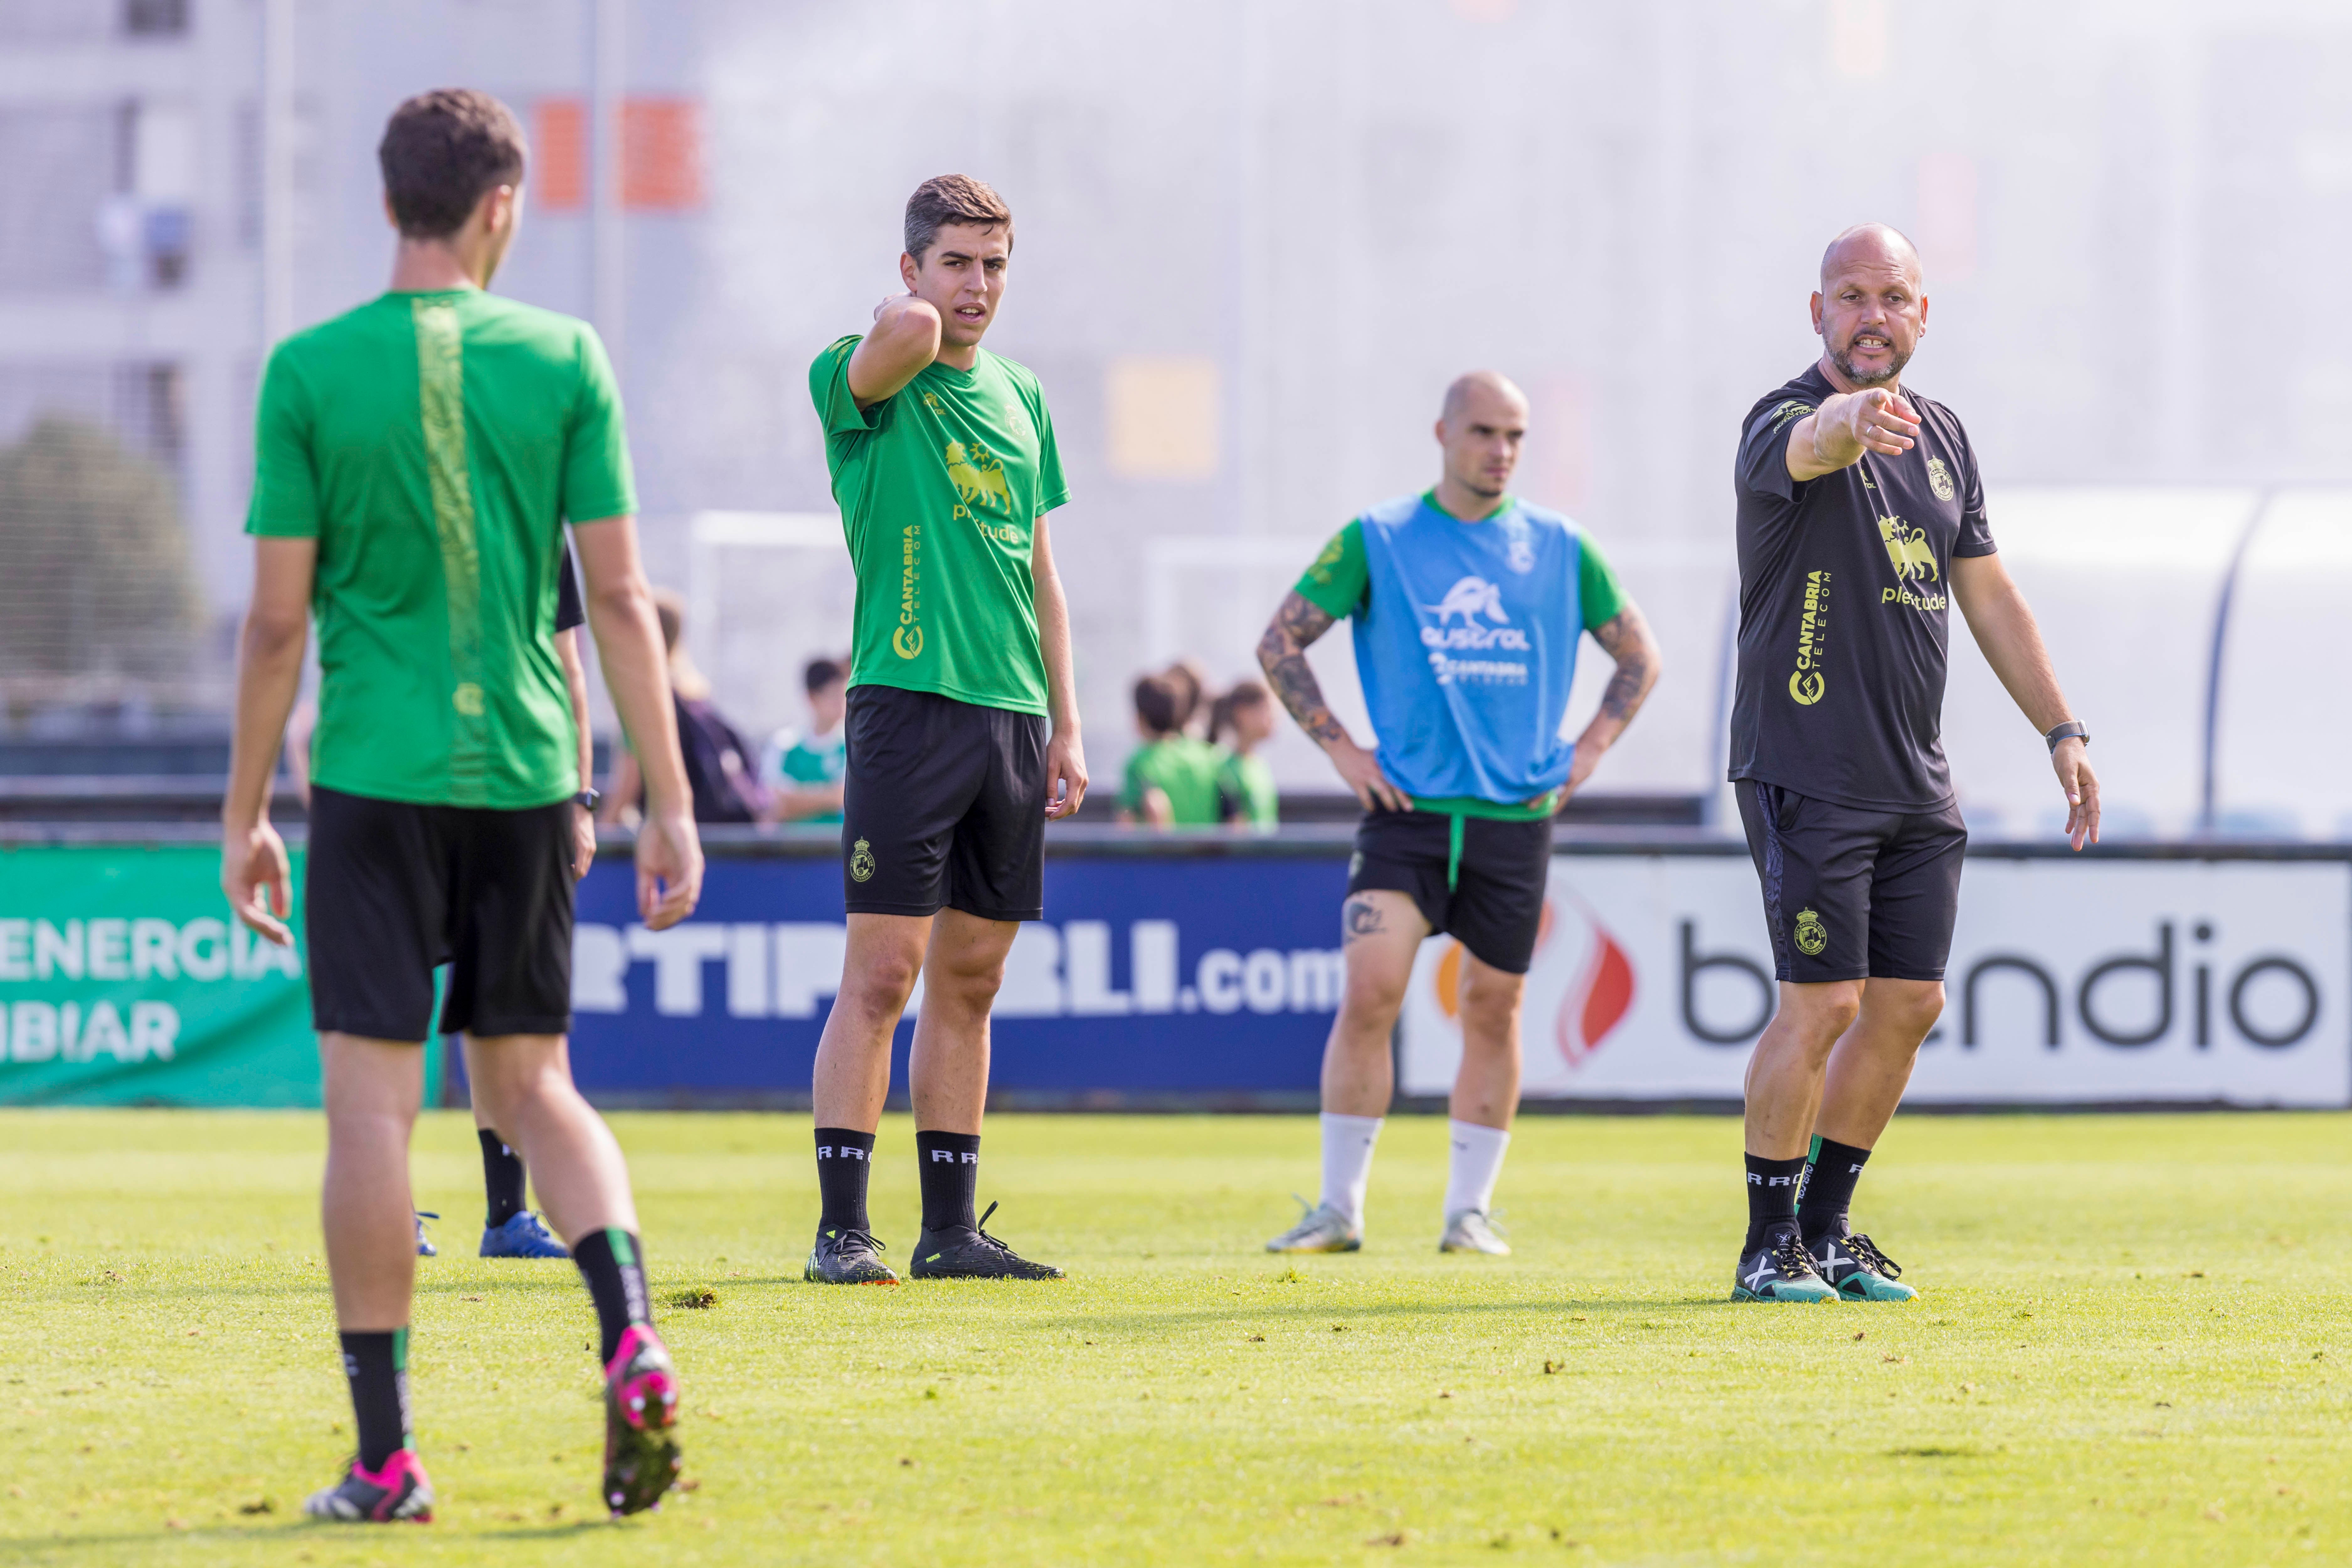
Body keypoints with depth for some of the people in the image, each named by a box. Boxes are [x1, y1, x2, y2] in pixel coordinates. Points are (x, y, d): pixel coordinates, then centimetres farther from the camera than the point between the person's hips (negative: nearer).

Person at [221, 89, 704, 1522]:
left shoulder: (312, 372, -3)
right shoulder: (564, 361, 0)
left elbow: (278, 620, -3)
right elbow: (621, 602, 0)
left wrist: (246, 813, 6)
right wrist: (669, 802, 5)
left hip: (375, 779, -2)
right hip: (525, 774, 2)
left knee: (373, 1102, 0)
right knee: (533, 1080, 15)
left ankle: (386, 1458, -1)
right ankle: (633, 1340, -7)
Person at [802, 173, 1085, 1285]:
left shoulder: (1021, 399, 16)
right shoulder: (862, 381, -4)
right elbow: (910, 330, -28)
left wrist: (1066, 725, 15)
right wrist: (903, 318, -4)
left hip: (1013, 717, 6)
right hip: (909, 700, -6)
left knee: (971, 979, 9)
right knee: (882, 973, -9)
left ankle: (951, 1228, 13)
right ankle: (842, 1229, -7)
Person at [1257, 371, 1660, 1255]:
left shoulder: (1560, 549, 7)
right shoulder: (1376, 541, 2)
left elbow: (1639, 657, 18)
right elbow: (1280, 644, 7)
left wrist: (1586, 751, 6)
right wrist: (1340, 748, -1)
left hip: (1518, 815, 2)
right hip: (1408, 811, -2)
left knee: (1493, 1010, 5)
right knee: (1370, 991, -14)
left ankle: (1470, 1210, 15)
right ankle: (1339, 1208, -7)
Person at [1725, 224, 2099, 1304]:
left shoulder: (1943, 437, 12)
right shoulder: (1787, 422, -12)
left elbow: (1988, 595, 19)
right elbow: (1808, 445, -39)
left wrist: (2062, 732, 14)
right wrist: (1854, 418, -62)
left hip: (1916, 785, 7)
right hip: (1805, 771, -7)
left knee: (1909, 1005, 7)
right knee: (1824, 1005, -11)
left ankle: (1826, 1229, 19)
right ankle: (1769, 1246, 1)